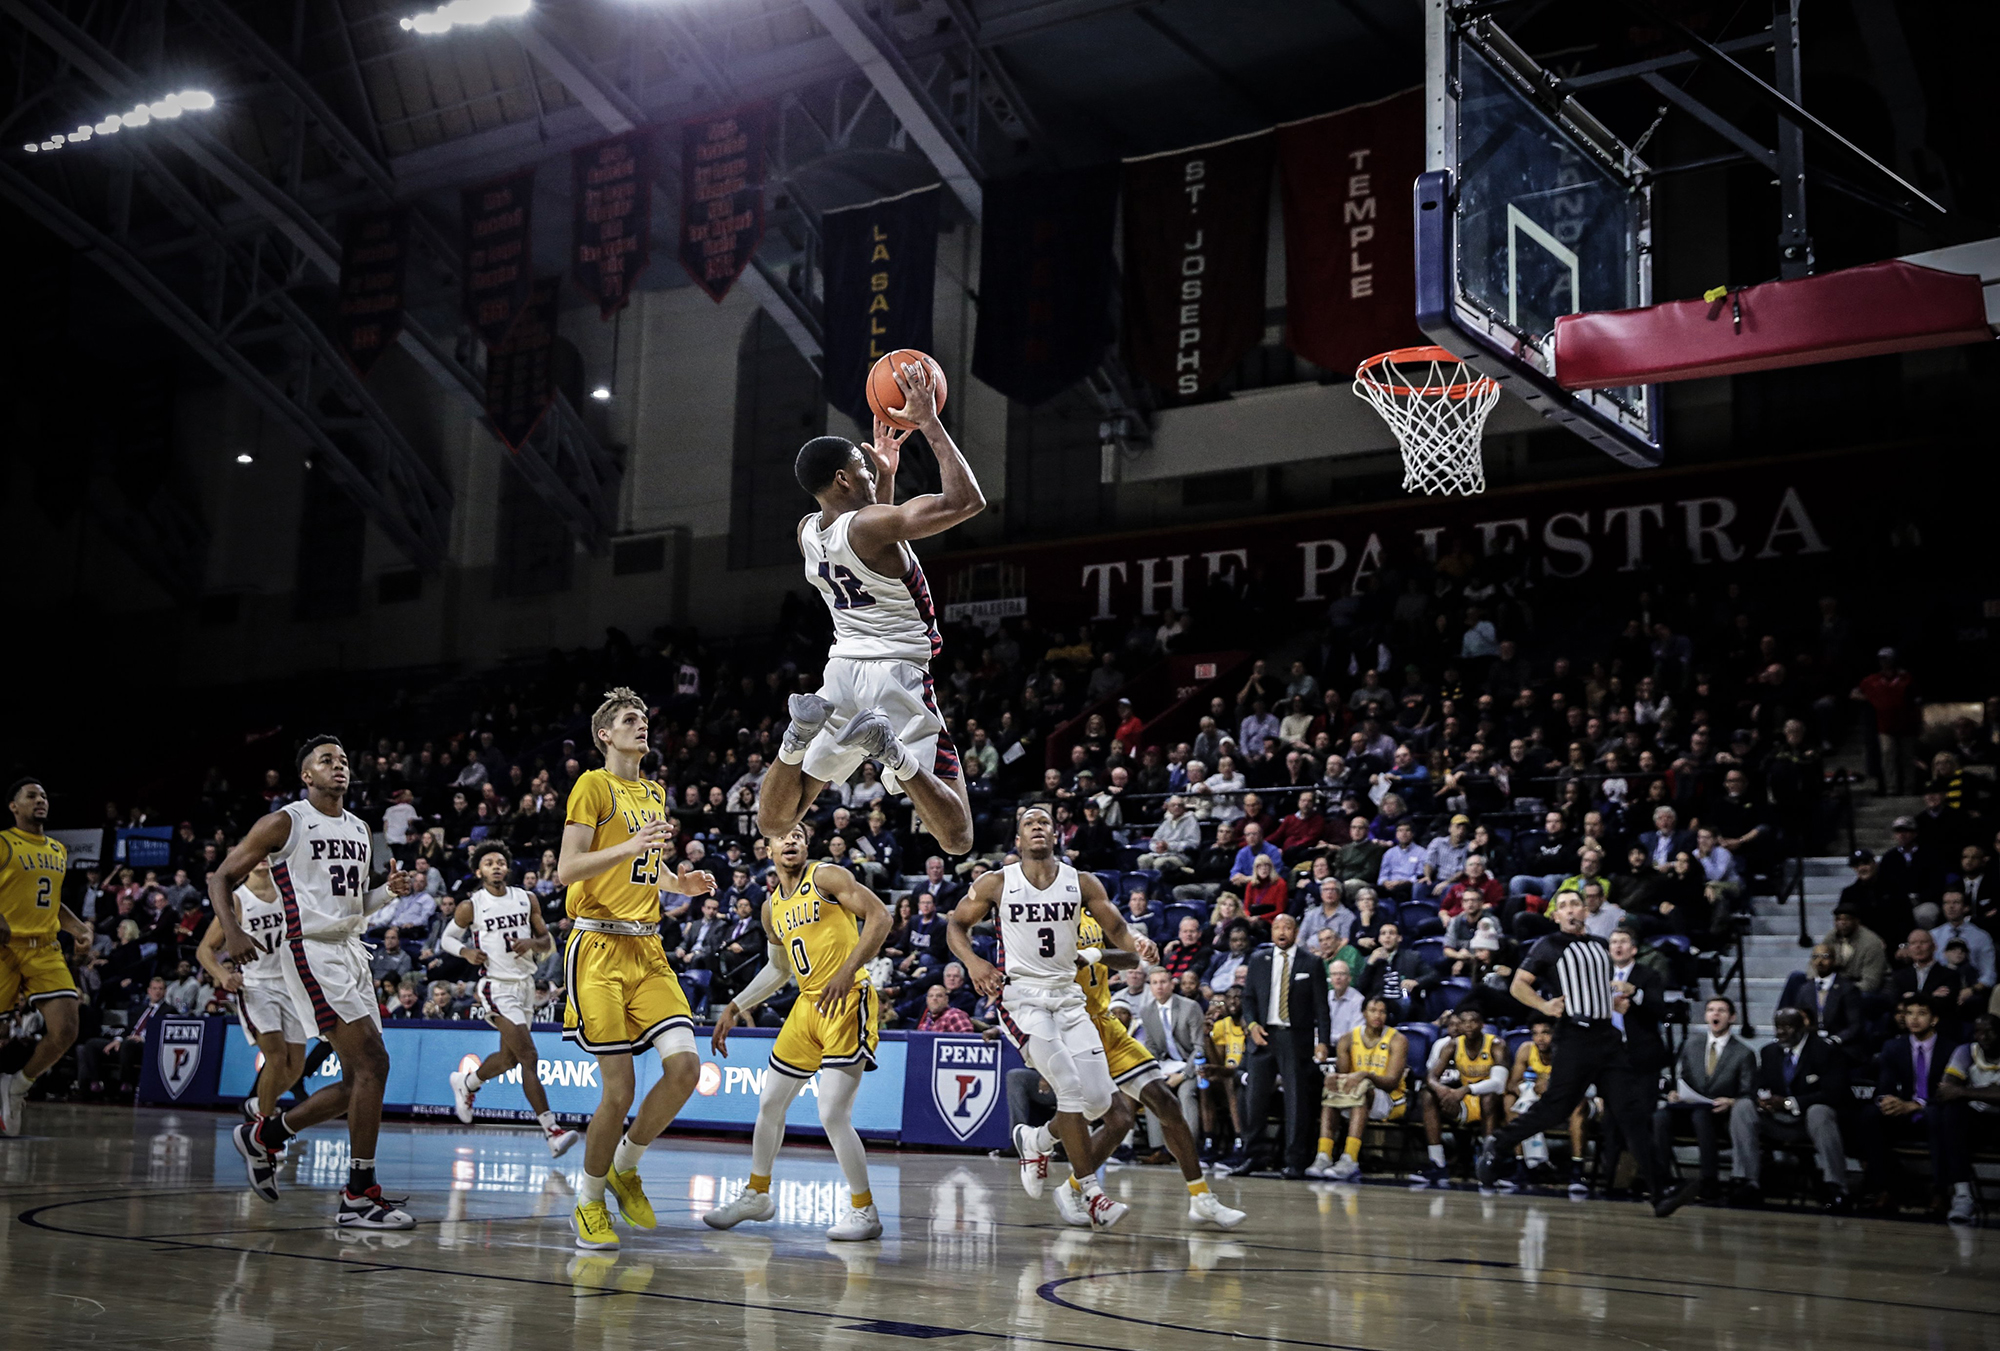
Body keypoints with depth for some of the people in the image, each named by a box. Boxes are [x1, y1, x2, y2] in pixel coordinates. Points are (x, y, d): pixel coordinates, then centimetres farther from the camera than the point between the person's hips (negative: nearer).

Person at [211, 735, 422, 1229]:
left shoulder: (359, 829, 16)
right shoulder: (285, 823, -4)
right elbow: (221, 878, -2)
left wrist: (390, 890, 5)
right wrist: (232, 932, -19)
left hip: (351, 952, 8)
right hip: (312, 952, -8)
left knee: (360, 1080, 8)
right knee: (373, 1064, -17)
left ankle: (263, 1136, 27)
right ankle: (359, 1197, -12)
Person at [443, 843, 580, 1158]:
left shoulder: (526, 900, 6)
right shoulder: (470, 907, -4)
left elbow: (548, 942, 10)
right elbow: (446, 938, 9)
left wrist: (532, 943, -12)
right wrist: (465, 951, -11)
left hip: (525, 984, 6)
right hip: (497, 987, -6)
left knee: (508, 1058, 19)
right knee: (529, 1057, -16)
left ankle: (466, 1083, 49)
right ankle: (551, 1131, -18)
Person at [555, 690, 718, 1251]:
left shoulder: (655, 793, 20)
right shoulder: (593, 784, -3)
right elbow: (566, 869, -10)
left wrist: (678, 884, 12)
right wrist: (628, 848, -23)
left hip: (647, 949, 7)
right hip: (600, 947, -7)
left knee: (684, 1065, -10)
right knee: (619, 1089, -9)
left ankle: (624, 1168, 12)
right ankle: (589, 1202, 12)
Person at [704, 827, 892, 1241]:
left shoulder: (827, 877, -7)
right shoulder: (772, 907, 14)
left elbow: (879, 916, -15)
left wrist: (848, 971, -24)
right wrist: (735, 1008, 22)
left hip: (847, 1003, -8)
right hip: (807, 1005, 8)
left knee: (833, 1114, -15)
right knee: (770, 1102, 15)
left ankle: (863, 1210, 0)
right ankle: (757, 1193, 35)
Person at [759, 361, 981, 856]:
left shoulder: (808, 531, 9)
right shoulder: (872, 525, -14)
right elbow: (966, 500, -15)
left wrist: (886, 471, 25)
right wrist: (928, 422, -9)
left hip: (842, 670, 6)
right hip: (898, 675, -6)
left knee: (771, 825, 16)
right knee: (957, 838, -5)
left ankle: (803, 731, -14)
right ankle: (892, 750, -30)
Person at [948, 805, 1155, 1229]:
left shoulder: (1081, 883, 3)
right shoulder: (997, 884, -3)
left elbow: (1116, 930, 5)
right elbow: (956, 924, 8)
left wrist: (1138, 942, -19)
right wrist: (972, 961, -11)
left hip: (1068, 997, 4)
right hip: (1021, 996, -4)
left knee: (1099, 1099, -1)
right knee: (1071, 1085, -21)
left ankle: (1037, 1139, 29)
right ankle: (1090, 1193, -13)